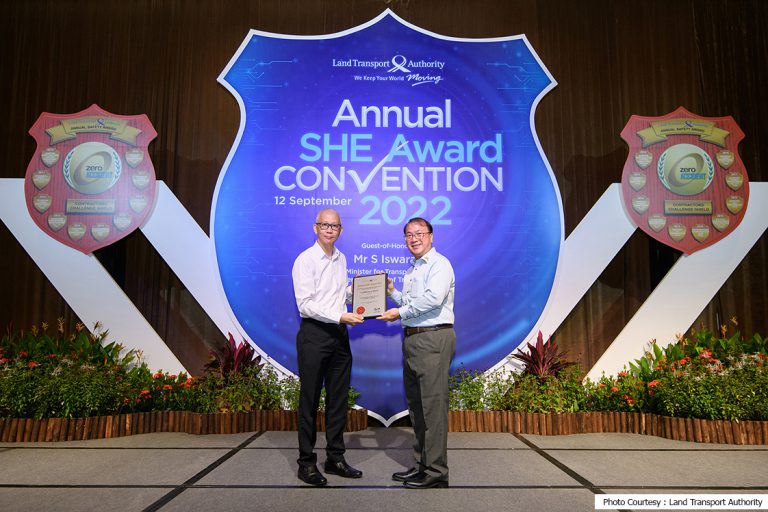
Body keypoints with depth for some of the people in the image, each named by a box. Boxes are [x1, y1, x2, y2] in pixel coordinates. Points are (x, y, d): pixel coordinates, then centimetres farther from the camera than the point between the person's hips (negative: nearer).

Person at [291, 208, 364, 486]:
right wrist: (340, 316, -21)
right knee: (310, 399, 3)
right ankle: (306, 462, 15)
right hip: (314, 334, -6)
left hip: (339, 333, 7)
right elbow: (305, 304, -15)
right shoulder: (305, 260, -9)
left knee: (338, 398, 12)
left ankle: (335, 457, 25)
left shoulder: (341, 259, 12)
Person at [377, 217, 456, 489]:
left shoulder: (439, 264, -8)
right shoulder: (412, 269, 20)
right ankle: (422, 463, 27)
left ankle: (436, 471, 3)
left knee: (433, 405, -6)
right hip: (413, 339, 10)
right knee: (415, 404, 15)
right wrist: (392, 292, 11)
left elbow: (432, 298, -23)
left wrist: (400, 312, -15)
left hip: (434, 339, -10)